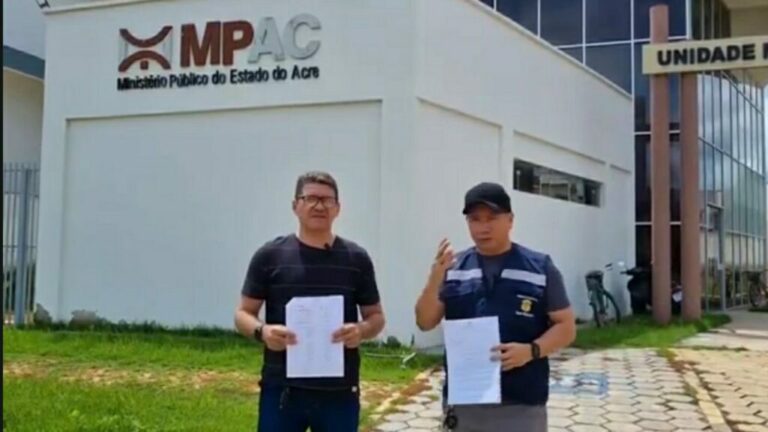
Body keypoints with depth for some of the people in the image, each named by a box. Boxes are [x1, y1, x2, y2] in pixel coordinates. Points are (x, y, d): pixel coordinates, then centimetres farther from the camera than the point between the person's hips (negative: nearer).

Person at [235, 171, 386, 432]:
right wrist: (261, 331, -18)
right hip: (282, 389, -1)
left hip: (339, 392, 1)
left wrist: (362, 330, -14)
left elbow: (376, 316, 9)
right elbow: (243, 313, 5)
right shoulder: (270, 256, 1)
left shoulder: (356, 259, 4)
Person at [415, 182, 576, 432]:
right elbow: (425, 323, 2)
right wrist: (435, 279, -15)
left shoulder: (540, 268, -2)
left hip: (521, 404, -2)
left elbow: (566, 327, 0)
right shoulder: (453, 268, 5)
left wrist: (531, 350, -18)